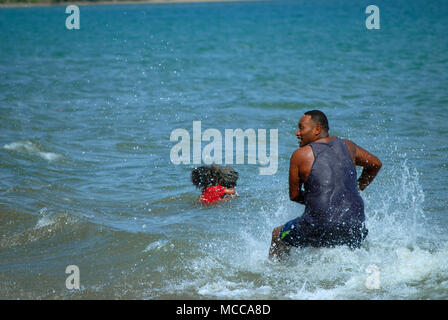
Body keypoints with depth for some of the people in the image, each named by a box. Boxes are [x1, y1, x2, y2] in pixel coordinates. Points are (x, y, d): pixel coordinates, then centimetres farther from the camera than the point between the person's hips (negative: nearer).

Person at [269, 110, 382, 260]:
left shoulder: (300, 155, -3)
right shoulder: (347, 146, 10)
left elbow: (294, 195, 5)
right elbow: (376, 164, 26)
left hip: (321, 228, -4)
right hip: (354, 228, 4)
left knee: (278, 235, 21)